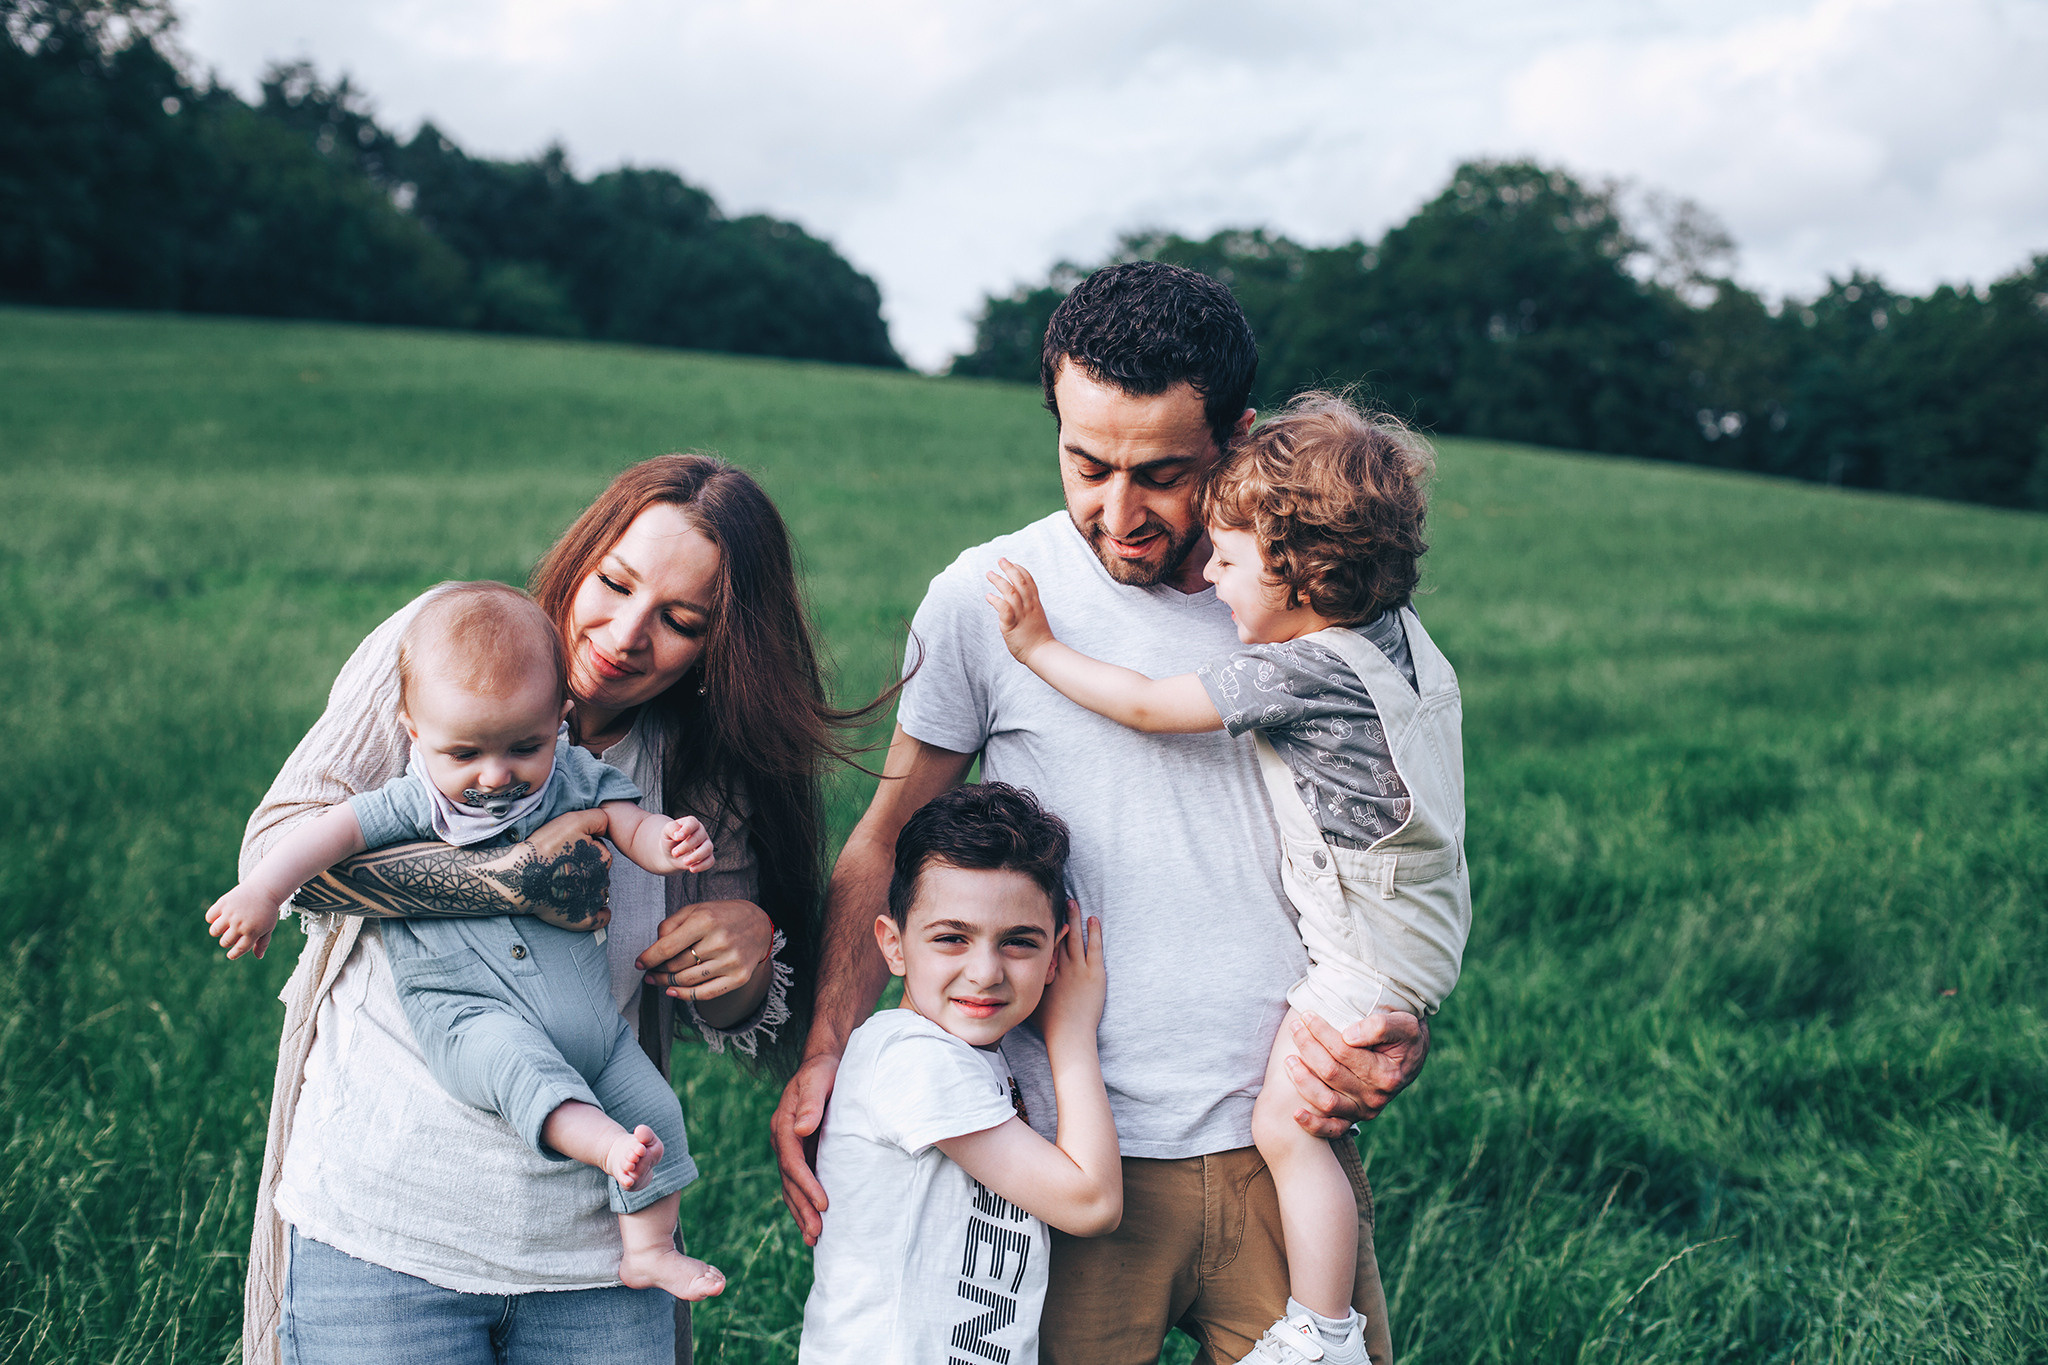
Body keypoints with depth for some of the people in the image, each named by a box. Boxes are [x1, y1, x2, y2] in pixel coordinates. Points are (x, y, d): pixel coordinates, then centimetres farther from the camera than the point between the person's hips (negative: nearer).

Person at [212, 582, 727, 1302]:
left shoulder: (577, 779, 5)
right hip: (464, 1010, -4)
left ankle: (648, 1248, 10)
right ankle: (602, 1143, -52)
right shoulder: (416, 802, -2)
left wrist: (669, 842, -16)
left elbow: (632, 825, 6)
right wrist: (262, 891, -13)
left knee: (656, 1106, -1)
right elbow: (332, 830, -4)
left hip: (588, 1018, 4)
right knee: (512, 1057, -37)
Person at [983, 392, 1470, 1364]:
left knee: (1284, 1124, -3)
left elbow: (1148, 706, -18)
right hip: (1410, 915, 10)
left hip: (1374, 941, -10)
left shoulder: (1296, 672, -25)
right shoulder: (1392, 630, 0)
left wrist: (1039, 645, -9)